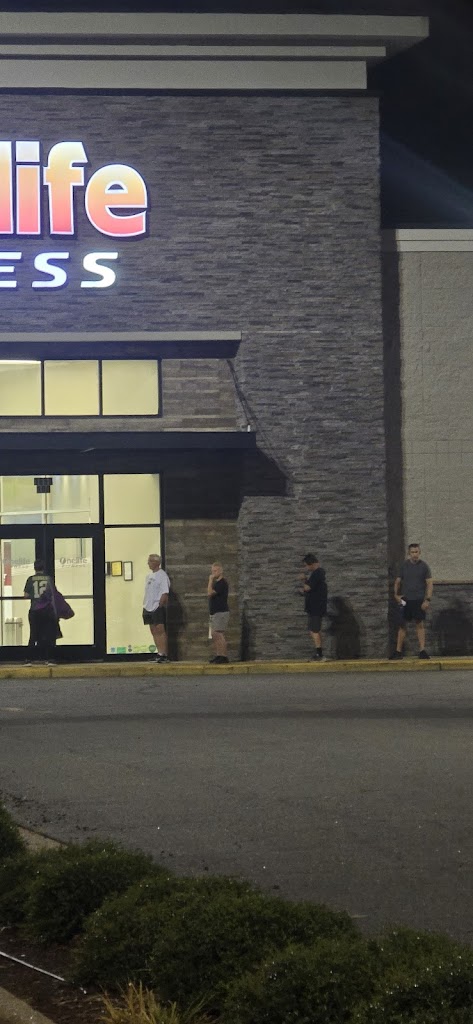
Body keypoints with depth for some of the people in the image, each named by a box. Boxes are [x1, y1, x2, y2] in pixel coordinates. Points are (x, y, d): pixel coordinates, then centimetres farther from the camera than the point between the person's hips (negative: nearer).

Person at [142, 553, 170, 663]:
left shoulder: (162, 575, -8)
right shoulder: (149, 575, 17)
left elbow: (165, 593, -14)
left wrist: (160, 604, -19)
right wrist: (144, 605, 13)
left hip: (158, 607, -9)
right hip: (149, 607, 9)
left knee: (160, 630, -11)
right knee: (154, 631, 8)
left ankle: (163, 654, -12)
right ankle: (160, 652, 12)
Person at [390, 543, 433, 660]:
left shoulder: (423, 566, 1)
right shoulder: (404, 565, 7)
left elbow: (429, 583, -1)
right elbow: (398, 581, 13)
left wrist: (427, 599, -10)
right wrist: (396, 594, -2)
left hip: (419, 600, -2)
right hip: (405, 599, 2)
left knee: (420, 624, -2)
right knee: (402, 625, 2)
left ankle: (422, 650, -1)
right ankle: (398, 651, 6)